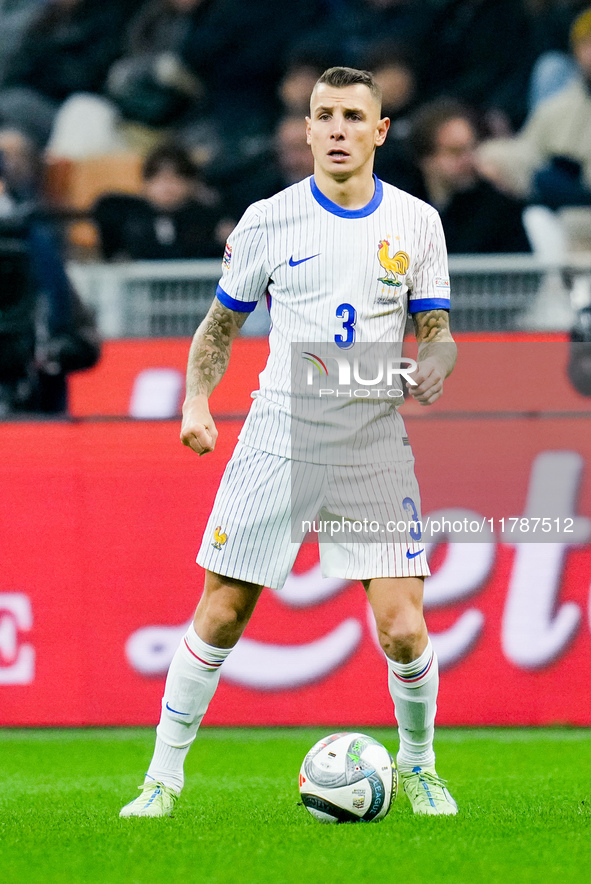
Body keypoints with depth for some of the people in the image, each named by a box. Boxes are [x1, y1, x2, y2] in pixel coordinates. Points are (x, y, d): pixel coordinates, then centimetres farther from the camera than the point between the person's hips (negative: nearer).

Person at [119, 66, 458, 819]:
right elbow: (220, 326, 11)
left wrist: (434, 364, -14)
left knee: (402, 628, -9)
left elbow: (436, 332, 9)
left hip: (375, 445, 0)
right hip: (278, 440, 0)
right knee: (220, 617, -3)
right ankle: (163, 777, 10)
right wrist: (196, 398, -6)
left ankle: (418, 767, 16)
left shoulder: (415, 222, 4)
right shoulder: (267, 221, 2)